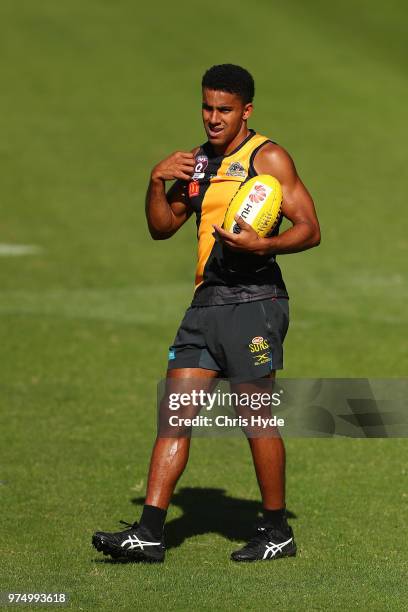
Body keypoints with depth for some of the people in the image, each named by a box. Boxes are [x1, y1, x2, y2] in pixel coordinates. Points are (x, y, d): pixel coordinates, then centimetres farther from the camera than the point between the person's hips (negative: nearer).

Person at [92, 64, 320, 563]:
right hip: (207, 302, 7)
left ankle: (277, 532, 11)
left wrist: (262, 244, -26)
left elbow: (309, 229, -10)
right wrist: (157, 182, 4)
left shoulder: (267, 158, -5)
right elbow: (162, 227, 21)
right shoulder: (197, 161, 17)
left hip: (253, 301, -7)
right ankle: (148, 533, -3)